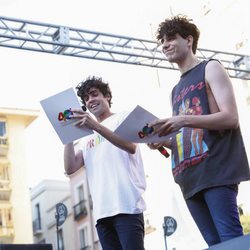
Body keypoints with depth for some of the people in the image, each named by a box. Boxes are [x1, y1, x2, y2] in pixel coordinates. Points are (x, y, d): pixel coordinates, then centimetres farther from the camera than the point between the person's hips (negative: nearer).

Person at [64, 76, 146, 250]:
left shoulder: (123, 118, 11)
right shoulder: (88, 137, 25)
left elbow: (131, 146, -11)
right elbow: (70, 168, 12)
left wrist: (96, 126, -20)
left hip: (127, 206, -5)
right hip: (102, 211, 5)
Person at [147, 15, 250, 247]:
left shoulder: (210, 69, 7)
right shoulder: (176, 90, 27)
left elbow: (231, 118, -7)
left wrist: (184, 120, -19)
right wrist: (163, 141, 6)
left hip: (216, 170, -7)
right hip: (190, 178, 7)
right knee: (215, 243, 1)